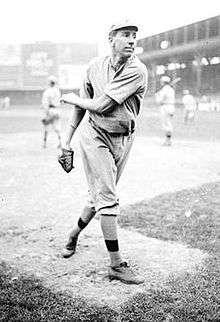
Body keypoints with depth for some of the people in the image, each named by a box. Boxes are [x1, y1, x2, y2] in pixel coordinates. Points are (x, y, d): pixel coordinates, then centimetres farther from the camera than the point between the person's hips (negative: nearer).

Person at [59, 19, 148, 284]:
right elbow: (83, 104, 9)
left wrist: (70, 98, -2)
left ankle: (74, 234, 42)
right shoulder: (95, 66, -1)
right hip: (95, 135, 0)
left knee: (101, 195, 13)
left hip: (122, 139, 1)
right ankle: (117, 265, -3)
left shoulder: (137, 71, -14)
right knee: (107, 197, -8)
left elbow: (101, 105, -19)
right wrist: (67, 140, 9)